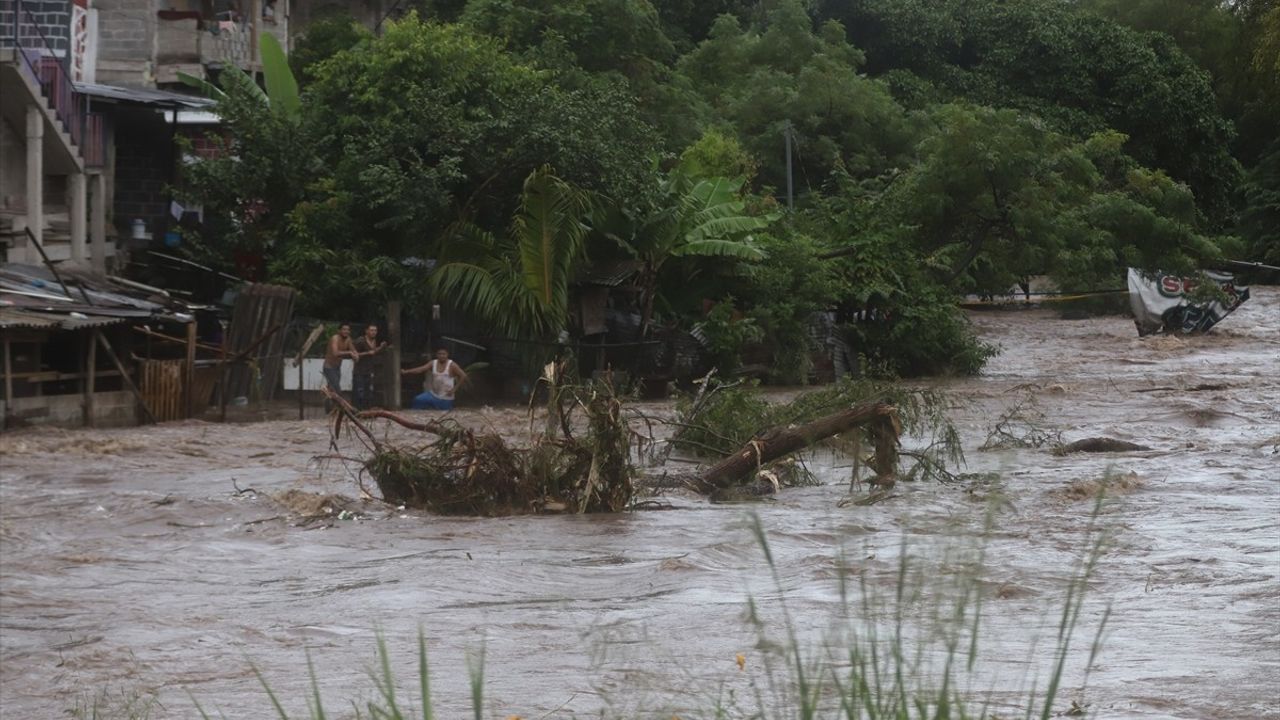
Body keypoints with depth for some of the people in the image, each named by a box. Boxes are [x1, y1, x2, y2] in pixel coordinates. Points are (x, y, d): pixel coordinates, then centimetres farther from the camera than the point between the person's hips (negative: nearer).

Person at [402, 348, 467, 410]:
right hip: (433, 394, 4)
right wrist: (405, 372, -22)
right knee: (418, 400, -14)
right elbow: (420, 369, -10)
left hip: (445, 398, -4)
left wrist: (454, 389, -14)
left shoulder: (451, 365, -11)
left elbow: (463, 376, -12)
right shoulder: (433, 363, -1)